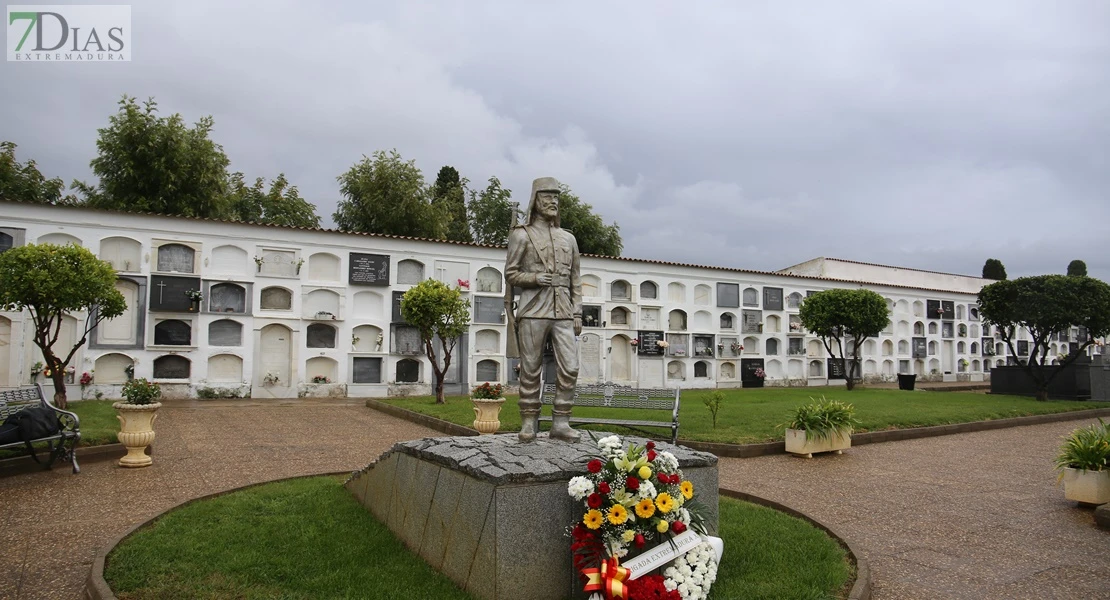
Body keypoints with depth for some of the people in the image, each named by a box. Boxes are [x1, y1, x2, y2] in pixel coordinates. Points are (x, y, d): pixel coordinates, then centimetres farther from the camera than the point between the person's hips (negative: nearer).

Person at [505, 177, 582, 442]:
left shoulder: (568, 238, 17)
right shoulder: (521, 235, 6)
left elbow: (575, 280, 16)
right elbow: (510, 273, 3)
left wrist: (578, 313, 8)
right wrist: (535, 278, -15)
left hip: (563, 314, 4)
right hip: (533, 312, -3)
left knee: (569, 368, -4)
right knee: (531, 370, 1)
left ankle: (560, 423, 5)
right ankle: (529, 423, 11)